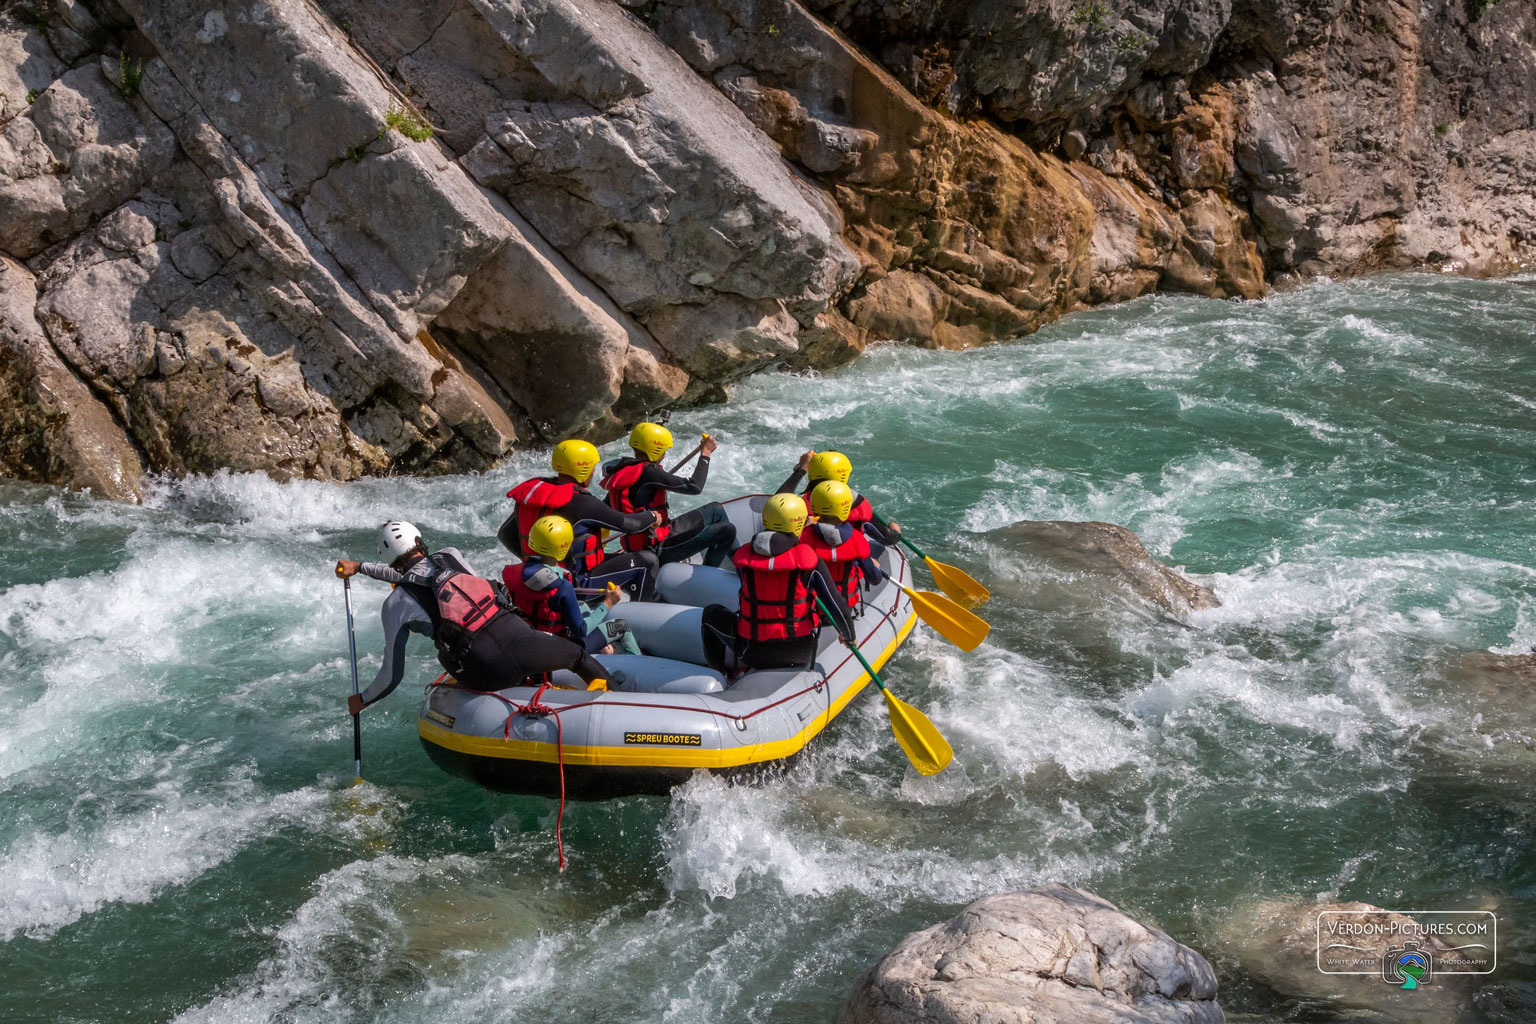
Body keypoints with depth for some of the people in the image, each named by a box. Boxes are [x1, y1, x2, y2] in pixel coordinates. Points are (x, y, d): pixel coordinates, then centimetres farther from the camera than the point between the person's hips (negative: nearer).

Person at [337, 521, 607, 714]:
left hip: (488, 674, -2)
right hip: (516, 635, 2)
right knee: (577, 654, 28)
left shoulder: (395, 605, 9)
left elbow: (393, 674, 14)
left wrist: (362, 700, 32)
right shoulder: (450, 556, 18)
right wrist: (360, 566, 49)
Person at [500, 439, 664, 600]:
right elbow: (629, 524, -15)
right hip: (576, 585, -9)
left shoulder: (533, 492, 1)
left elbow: (505, 534, 10)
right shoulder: (580, 502, -22)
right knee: (647, 560, -2)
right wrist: (652, 516, 6)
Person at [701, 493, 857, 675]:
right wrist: (849, 636, 9)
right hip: (799, 652, 0)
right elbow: (838, 607, -11)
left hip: (753, 651, 0)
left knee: (712, 613, 27)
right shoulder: (809, 560, -15)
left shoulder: (743, 556, -8)